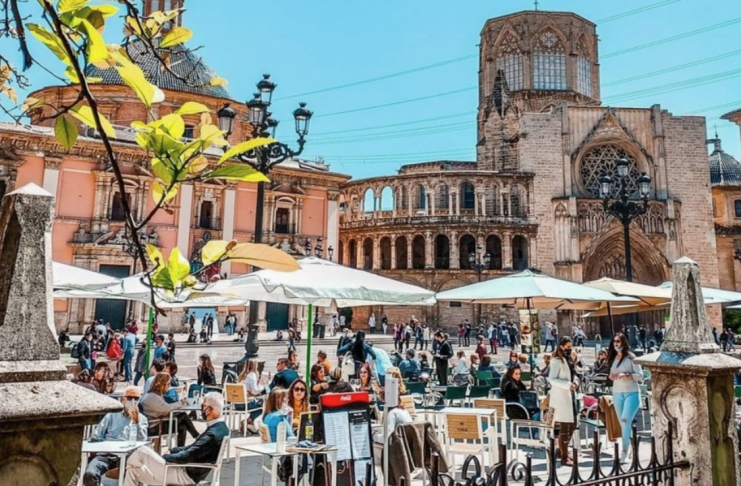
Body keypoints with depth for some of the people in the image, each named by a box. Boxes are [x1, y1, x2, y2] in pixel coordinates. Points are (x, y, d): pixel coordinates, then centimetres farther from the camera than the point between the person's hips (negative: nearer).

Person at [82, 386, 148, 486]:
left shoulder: (142, 419, 16)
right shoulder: (111, 415, 18)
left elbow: (142, 443, 2)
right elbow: (96, 438, 13)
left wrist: (136, 421, -9)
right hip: (105, 454, 1)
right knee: (89, 474, -30)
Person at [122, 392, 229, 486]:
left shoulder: (213, 433, -28)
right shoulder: (220, 427, 2)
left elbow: (187, 456, -25)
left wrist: (164, 457, -10)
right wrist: (171, 451, 6)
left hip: (186, 474, -9)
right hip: (187, 469, 9)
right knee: (142, 451, 13)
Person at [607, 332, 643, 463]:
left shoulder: (631, 357, -7)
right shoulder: (612, 358, 10)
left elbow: (640, 375, -8)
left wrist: (626, 375, -21)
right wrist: (612, 376, -2)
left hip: (631, 393, -6)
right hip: (617, 393, 6)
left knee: (626, 420, -18)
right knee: (622, 423, 11)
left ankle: (625, 451, -13)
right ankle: (626, 448, 23)